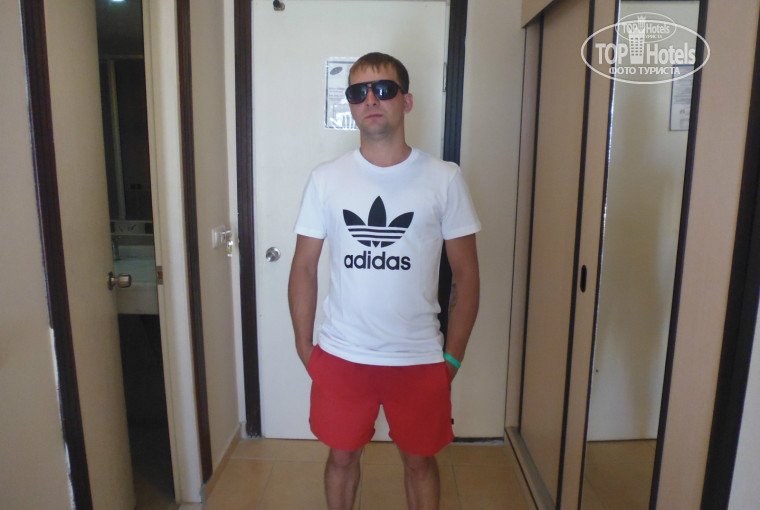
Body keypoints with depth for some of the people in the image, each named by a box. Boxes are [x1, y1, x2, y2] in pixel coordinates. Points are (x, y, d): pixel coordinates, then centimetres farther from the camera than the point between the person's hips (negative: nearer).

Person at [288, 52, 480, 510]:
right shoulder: (326, 179, -3)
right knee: (343, 456, 20)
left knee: (420, 459, 18)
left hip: (420, 357, -1)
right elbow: (304, 267, 2)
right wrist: (304, 347, 3)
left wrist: (454, 354, -1)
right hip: (341, 355, 1)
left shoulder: (444, 179, -7)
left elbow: (465, 273, -2)